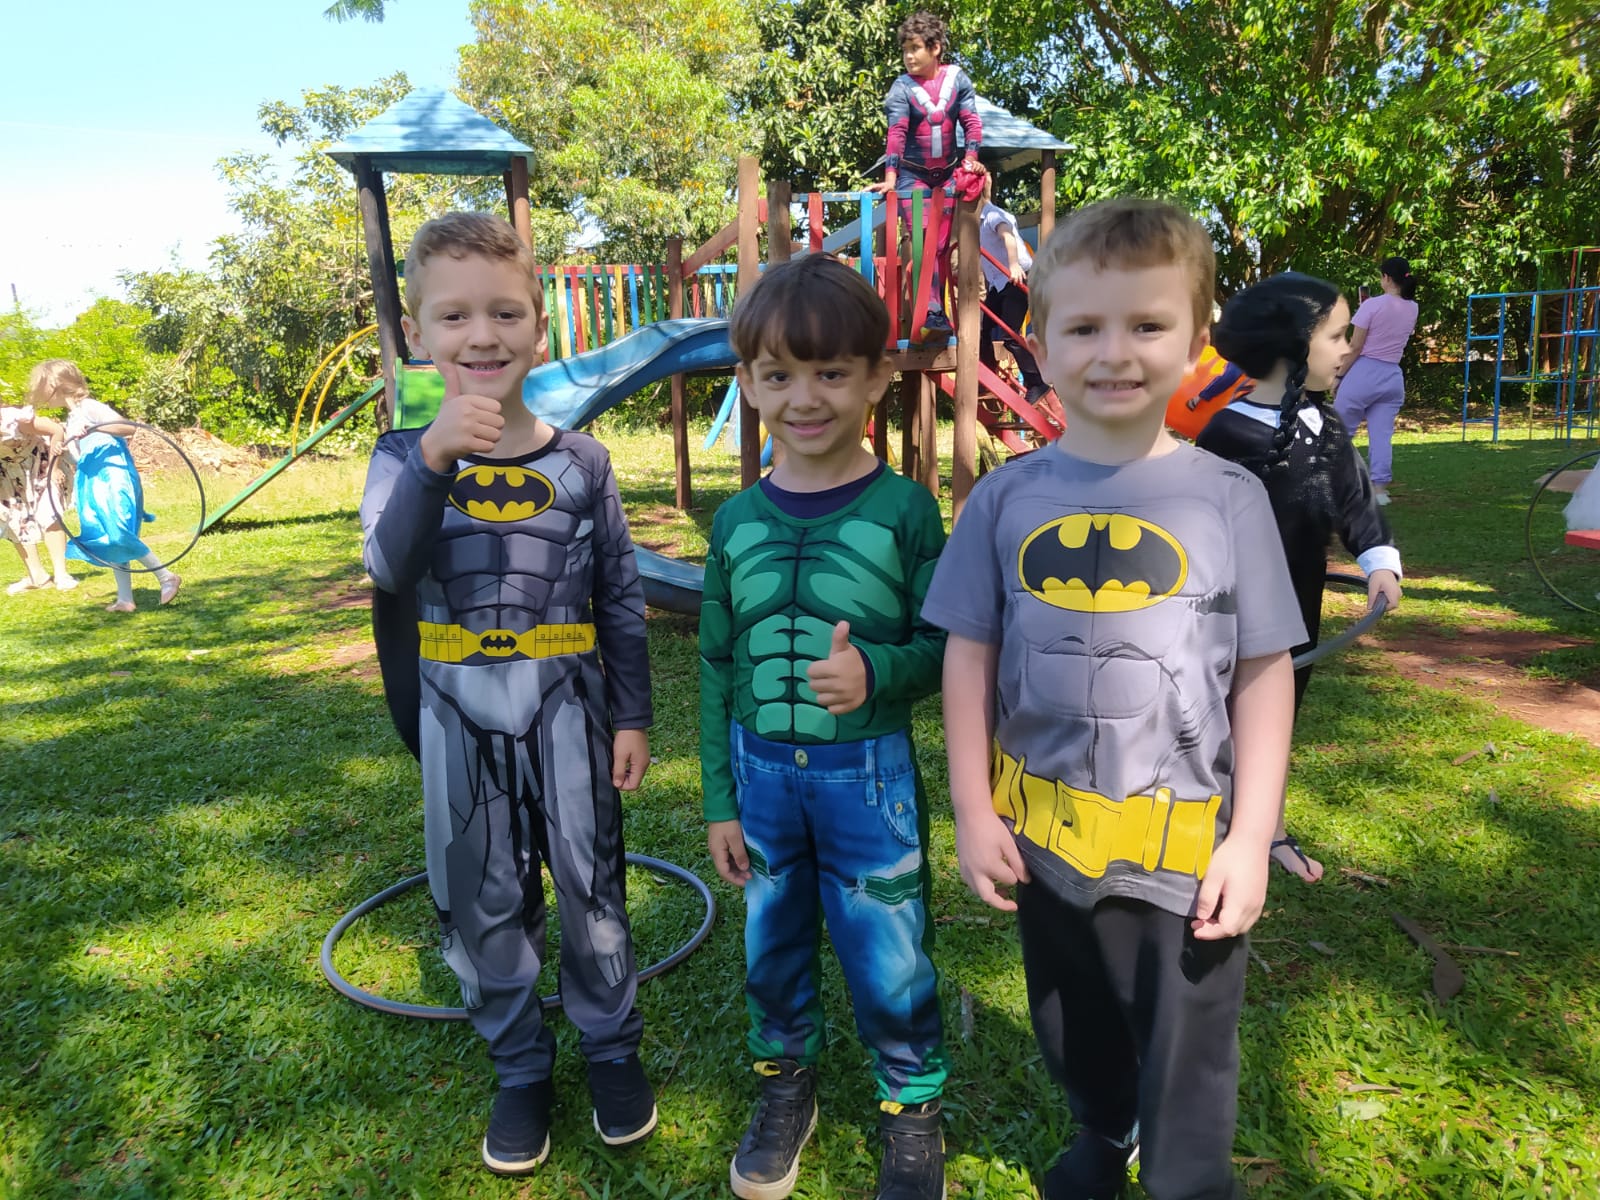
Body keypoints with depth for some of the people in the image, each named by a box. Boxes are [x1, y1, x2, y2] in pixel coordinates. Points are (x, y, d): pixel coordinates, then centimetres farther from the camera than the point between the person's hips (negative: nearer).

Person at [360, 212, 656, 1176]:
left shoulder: (580, 460, -2)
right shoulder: (405, 457, -1)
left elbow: (623, 596, 2)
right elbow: (389, 566, -21)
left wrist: (633, 716, 1)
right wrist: (433, 459, -36)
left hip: (568, 709, -1)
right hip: (462, 717, 1)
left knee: (591, 889, 9)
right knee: (484, 903, 13)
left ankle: (614, 1050, 33)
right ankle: (522, 1070, 34)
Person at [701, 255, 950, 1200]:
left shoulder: (903, 508, -10)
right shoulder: (738, 519, -1)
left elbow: (943, 645, -5)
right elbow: (718, 668, 5)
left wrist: (875, 674, -27)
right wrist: (721, 801, 6)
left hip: (869, 775, -3)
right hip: (761, 773, 3)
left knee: (889, 960, 10)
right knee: (775, 947, 20)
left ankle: (913, 1108, 37)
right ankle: (786, 1085, 46)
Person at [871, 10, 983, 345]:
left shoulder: (957, 78, -2)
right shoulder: (902, 87, -8)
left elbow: (972, 120, -3)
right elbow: (896, 132, -18)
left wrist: (971, 157, -17)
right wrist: (890, 175, -29)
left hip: (947, 173, 3)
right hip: (913, 175, -3)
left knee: (943, 244, 4)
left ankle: (935, 312, 11)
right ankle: (932, 315, -15)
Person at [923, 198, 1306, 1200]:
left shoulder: (1228, 499, -8)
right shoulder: (1008, 498, -5)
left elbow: (1263, 673, -4)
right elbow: (970, 657, 0)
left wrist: (1250, 837, -7)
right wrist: (973, 810, -1)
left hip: (1185, 849, -2)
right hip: (1044, 839, 3)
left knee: (1186, 1074, 14)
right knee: (1074, 1036, 26)